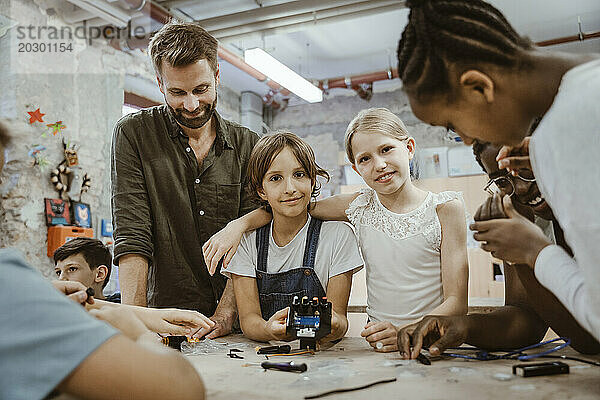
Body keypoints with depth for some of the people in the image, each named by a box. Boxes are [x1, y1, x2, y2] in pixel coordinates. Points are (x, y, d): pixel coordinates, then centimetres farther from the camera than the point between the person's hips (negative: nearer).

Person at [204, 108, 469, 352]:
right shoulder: (360, 207, 5)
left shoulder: (445, 207, -2)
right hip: (378, 349, 1)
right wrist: (238, 224, -1)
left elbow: (456, 302, -7)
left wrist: (406, 333, -24)